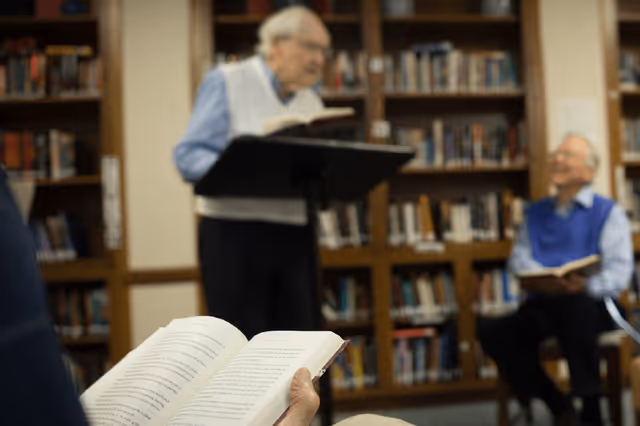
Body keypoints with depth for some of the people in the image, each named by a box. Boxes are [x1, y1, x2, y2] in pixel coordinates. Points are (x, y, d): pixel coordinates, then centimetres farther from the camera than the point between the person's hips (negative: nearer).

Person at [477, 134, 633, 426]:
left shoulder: (608, 212, 10)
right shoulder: (536, 213, 23)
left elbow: (619, 270, -3)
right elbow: (519, 258, 8)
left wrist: (587, 286, -26)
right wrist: (546, 278, -15)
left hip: (591, 306, -4)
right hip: (542, 306, 4)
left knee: (573, 304, -40)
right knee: (491, 331, -24)